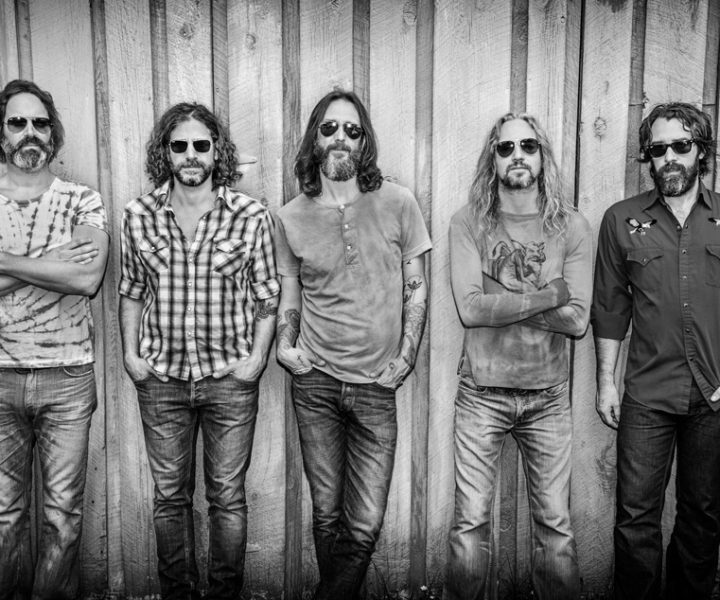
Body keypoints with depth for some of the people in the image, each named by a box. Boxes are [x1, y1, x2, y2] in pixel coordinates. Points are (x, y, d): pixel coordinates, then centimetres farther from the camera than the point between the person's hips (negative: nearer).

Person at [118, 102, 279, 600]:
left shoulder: (251, 216, -5)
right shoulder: (139, 216, 1)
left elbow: (267, 296, 0)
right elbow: (131, 292, 11)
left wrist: (257, 358, -9)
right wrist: (131, 353, 1)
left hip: (230, 378, -2)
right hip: (161, 378, 2)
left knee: (228, 498, 8)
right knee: (170, 497, 13)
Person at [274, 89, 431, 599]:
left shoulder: (397, 204, -2)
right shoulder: (291, 217, 2)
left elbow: (416, 289, 2)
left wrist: (404, 360, -3)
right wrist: (285, 343, -4)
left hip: (375, 386, -1)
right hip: (315, 384, 1)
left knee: (365, 527, 0)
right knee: (327, 514, 13)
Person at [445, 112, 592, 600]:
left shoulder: (572, 226, 0)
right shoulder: (468, 223, -3)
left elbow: (577, 320, -9)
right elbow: (470, 308, -16)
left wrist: (500, 302, -14)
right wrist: (551, 294, -13)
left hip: (549, 397, 1)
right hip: (481, 394, -1)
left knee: (556, 524, 10)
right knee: (471, 522, 6)